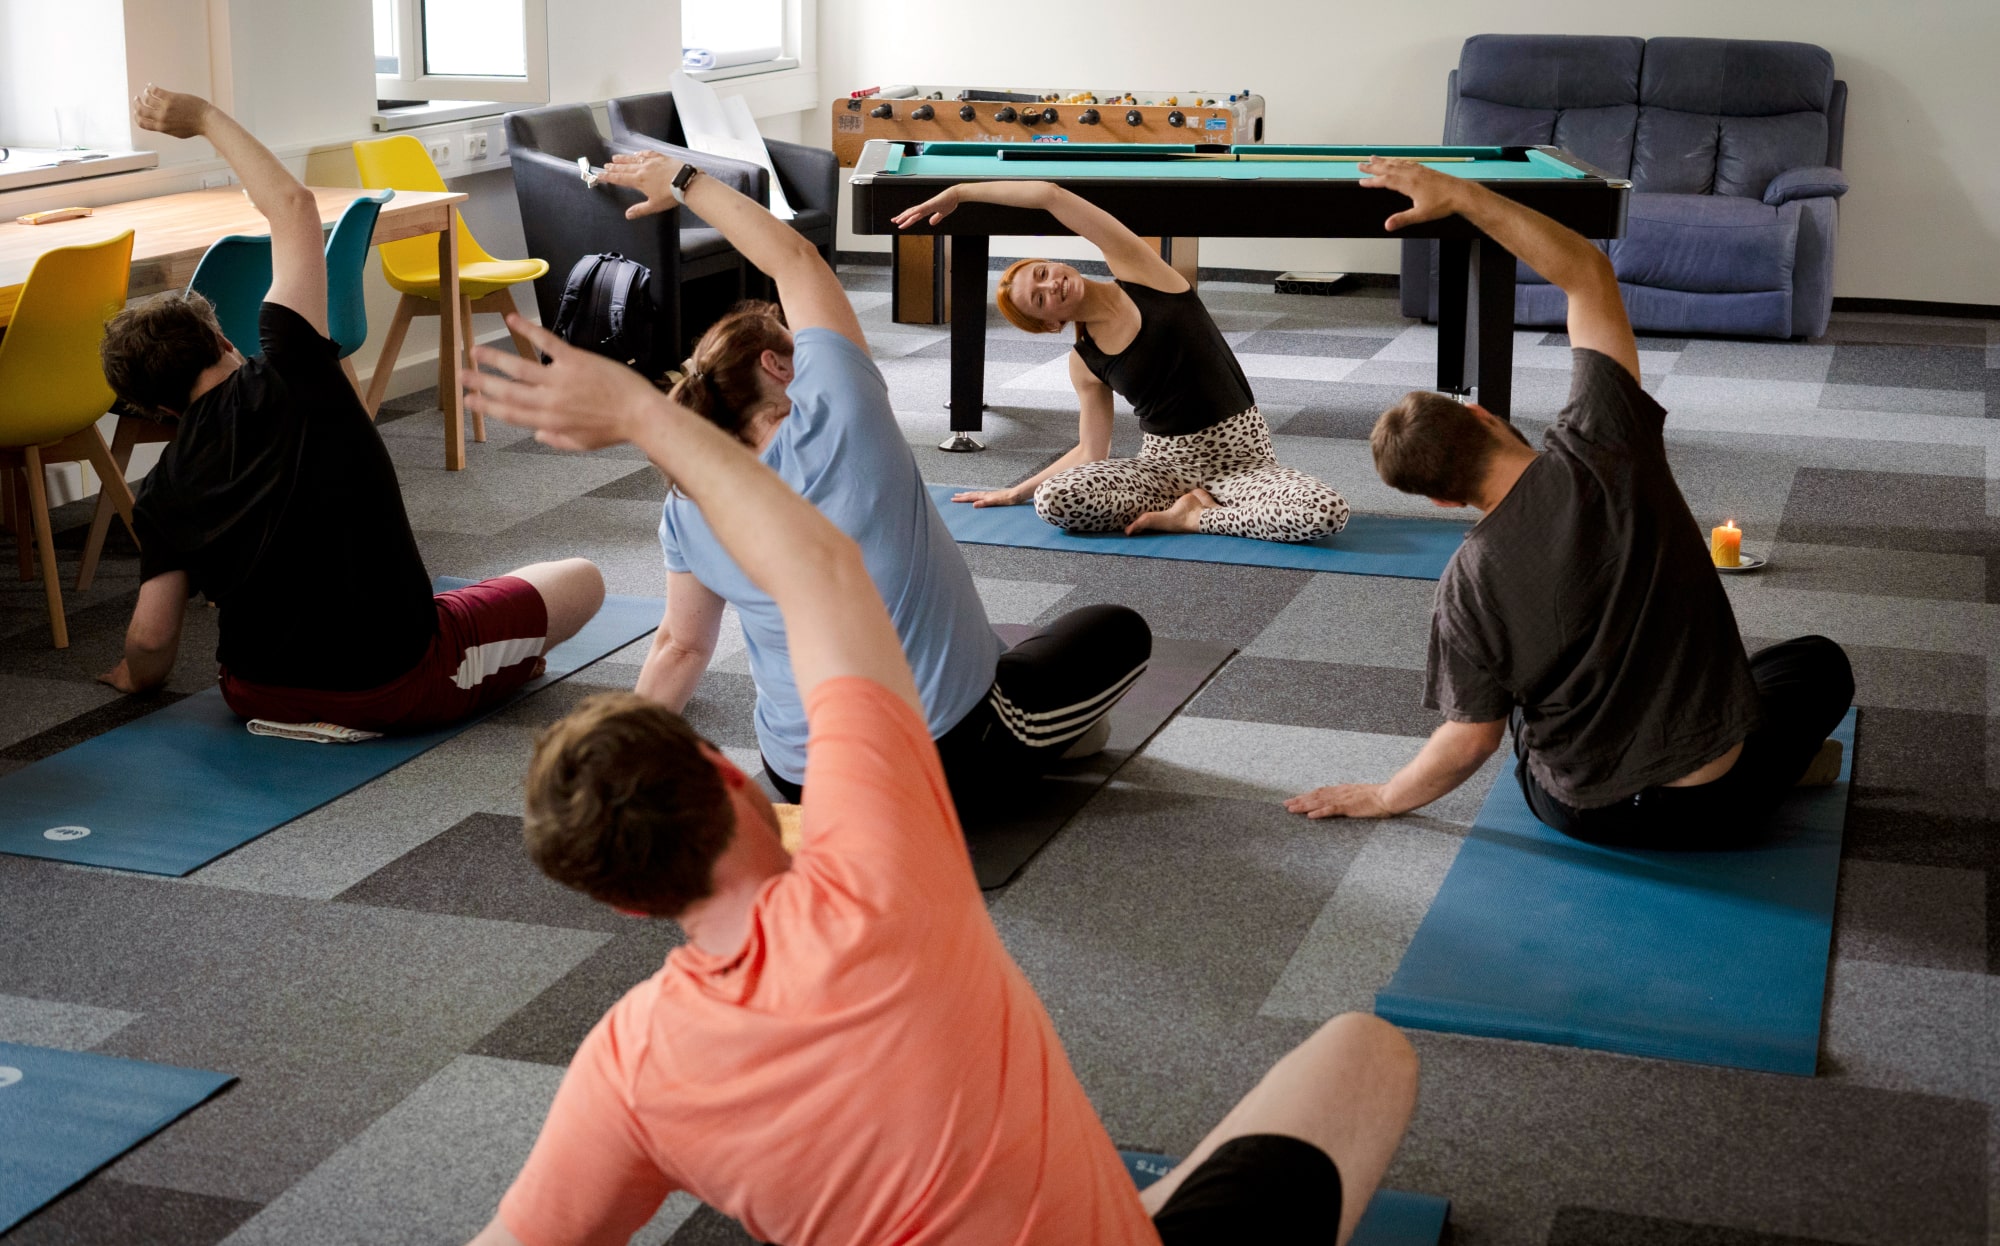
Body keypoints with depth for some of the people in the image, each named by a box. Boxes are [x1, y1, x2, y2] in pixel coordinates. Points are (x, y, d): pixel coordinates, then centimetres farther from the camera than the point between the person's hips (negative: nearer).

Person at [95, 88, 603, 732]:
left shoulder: (161, 496, -2)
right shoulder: (286, 380, -12)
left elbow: (151, 637, -1)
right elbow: (293, 206, -6)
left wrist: (136, 677, 22)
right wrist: (205, 117, 5)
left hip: (262, 695, 5)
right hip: (398, 689, -4)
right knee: (581, 580, 13)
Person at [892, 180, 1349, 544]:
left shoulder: (1138, 273, -5)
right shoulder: (1084, 364, 4)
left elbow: (1050, 196, -12)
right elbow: (1092, 453, 13)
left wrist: (959, 191, -3)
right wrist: (1014, 492, 16)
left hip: (1242, 458, -2)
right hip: (1165, 462, 2)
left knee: (1327, 513, -32)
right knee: (1053, 501, -26)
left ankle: (1187, 516, -13)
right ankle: (1187, 502, -9)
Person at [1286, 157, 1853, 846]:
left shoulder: (1470, 582, -19)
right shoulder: (1603, 449, -19)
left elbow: (1471, 739, -9)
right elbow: (1588, 271, -10)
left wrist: (1381, 797, 7)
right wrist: (1459, 195, -7)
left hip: (1579, 813, 0)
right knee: (1820, 661, 28)